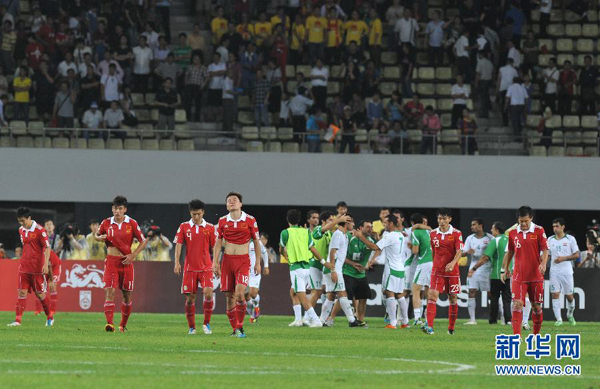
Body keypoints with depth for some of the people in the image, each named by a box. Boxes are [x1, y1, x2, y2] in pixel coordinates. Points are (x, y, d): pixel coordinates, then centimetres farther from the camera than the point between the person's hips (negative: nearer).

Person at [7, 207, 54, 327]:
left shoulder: (39, 230, -11)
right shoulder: (21, 230, 9)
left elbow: (47, 247, -11)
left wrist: (46, 264, -18)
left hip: (37, 268, -5)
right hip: (24, 267, 5)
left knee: (40, 293, 3)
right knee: (22, 292, -3)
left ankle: (50, 317, 21)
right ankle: (18, 319, -7)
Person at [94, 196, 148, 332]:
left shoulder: (132, 224, -2)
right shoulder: (106, 223, 3)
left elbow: (143, 241, 2)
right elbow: (97, 235, 19)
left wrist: (133, 255, -9)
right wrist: (100, 238, -6)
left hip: (126, 261, 0)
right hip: (111, 261, 0)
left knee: (127, 294, 6)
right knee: (110, 291, -15)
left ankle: (123, 325, 22)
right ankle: (109, 323, -23)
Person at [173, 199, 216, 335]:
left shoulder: (210, 228, 4)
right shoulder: (184, 227, 5)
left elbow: (214, 247, 8)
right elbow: (178, 245, 2)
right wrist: (177, 263, -8)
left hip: (206, 267, -1)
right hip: (190, 267, 1)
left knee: (208, 293, -18)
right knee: (190, 298, 1)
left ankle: (207, 323, -3)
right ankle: (191, 327, 14)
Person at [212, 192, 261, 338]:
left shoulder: (250, 220, 1)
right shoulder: (222, 221, 6)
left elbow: (256, 242, 7)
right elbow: (218, 243, 11)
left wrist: (258, 262, 4)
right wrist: (215, 263, 3)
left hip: (243, 260, -3)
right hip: (227, 260, 3)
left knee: (239, 292, -19)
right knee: (229, 296, 1)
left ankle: (240, 326, -8)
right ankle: (235, 329, 11)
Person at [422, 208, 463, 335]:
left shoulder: (456, 234, -4)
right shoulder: (433, 234, 6)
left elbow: (459, 252, -13)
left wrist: (453, 263, -30)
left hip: (452, 271, -2)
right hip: (437, 271, 2)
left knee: (453, 298, 6)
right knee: (432, 295, -14)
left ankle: (451, 328, 18)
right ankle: (429, 326, -22)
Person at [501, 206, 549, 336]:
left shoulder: (539, 231, -2)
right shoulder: (513, 233, 5)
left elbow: (545, 250, -4)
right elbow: (509, 252, 17)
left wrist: (543, 264, -21)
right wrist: (505, 269, 16)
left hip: (536, 275, -1)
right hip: (519, 275, 1)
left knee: (536, 306, 7)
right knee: (517, 304, -12)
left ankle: (536, 334, 23)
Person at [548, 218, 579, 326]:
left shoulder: (570, 239, -1)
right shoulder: (550, 240, 8)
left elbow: (576, 255, -1)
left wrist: (563, 258, -14)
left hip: (567, 271, -2)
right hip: (554, 272, 2)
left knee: (569, 296, 4)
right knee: (555, 294, -7)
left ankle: (570, 315, 30)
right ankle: (558, 319, -3)